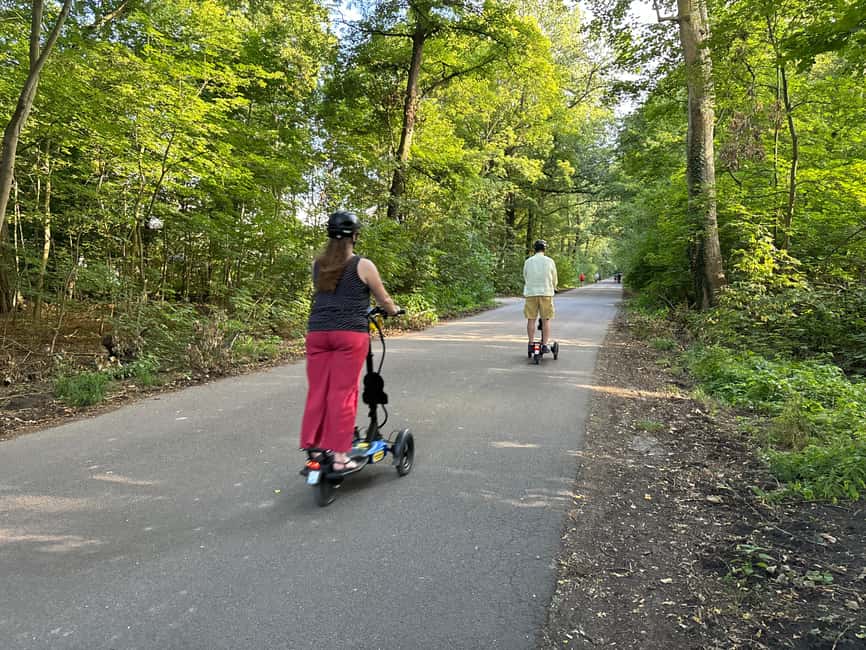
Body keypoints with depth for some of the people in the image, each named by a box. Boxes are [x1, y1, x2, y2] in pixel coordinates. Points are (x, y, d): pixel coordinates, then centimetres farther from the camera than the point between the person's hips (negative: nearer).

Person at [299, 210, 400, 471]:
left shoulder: (318, 264, 12)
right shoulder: (363, 265, -1)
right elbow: (383, 299, 8)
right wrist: (394, 310, 30)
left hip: (317, 332, 5)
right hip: (349, 333, -4)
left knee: (317, 393, 9)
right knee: (342, 393, -2)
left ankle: (313, 449, 13)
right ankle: (339, 455, 1)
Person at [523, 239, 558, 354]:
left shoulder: (528, 261, 3)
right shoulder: (550, 261, 0)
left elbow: (525, 278, 9)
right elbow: (555, 280, 7)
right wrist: (553, 289, 27)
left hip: (530, 293, 1)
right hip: (546, 293, -1)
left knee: (531, 319, 6)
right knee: (546, 320, 4)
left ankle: (531, 344, 8)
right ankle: (544, 345, 2)